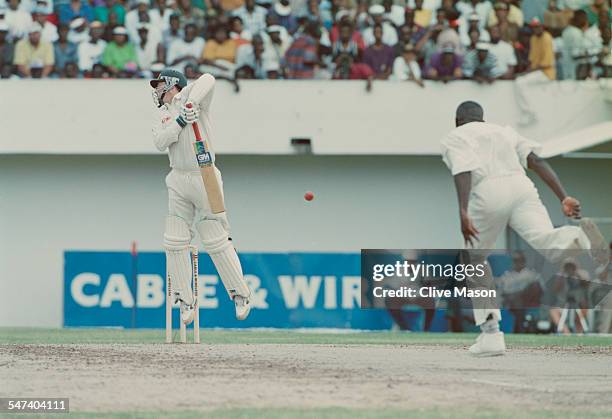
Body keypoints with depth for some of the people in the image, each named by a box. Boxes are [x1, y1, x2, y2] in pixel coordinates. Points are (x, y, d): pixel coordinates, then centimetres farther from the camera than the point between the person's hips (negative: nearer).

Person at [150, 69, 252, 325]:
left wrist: (191, 105, -25)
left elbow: (208, 80, -22)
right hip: (178, 182, 6)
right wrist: (180, 121, -16)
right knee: (175, 242, 1)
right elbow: (160, 142, -2)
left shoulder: (189, 95, -2)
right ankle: (185, 301, 8)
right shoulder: (163, 114, 15)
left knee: (216, 241, -6)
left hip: (204, 178, -6)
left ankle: (240, 294, 7)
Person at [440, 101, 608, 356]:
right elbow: (536, 161, 15)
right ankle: (578, 235, -54)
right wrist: (563, 198, 4)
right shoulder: (504, 132, 32)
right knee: (550, 247, -18)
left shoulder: (453, 139, 18)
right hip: (522, 188, 3)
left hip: (488, 195, -3)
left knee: (474, 259, 20)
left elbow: (462, 172, -4)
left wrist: (463, 213, -18)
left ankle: (491, 334, 11)